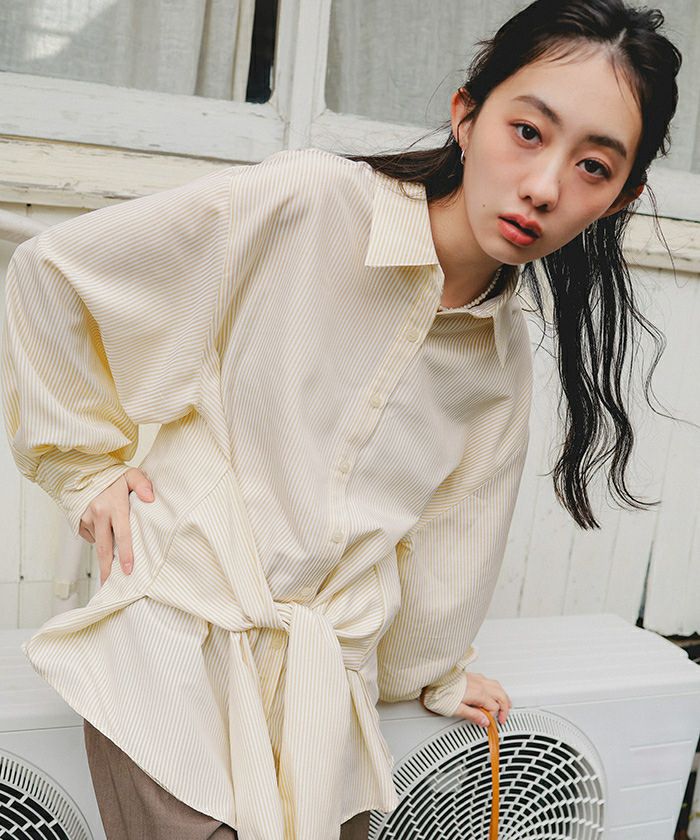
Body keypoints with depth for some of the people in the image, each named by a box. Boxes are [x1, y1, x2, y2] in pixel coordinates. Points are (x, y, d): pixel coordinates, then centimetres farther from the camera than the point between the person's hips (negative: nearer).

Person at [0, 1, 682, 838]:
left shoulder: (506, 361, 1)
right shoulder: (306, 204, -15)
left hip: (327, 679, 5)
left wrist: (433, 670, 26)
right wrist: (89, 462, -4)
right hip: (177, 637, -4)